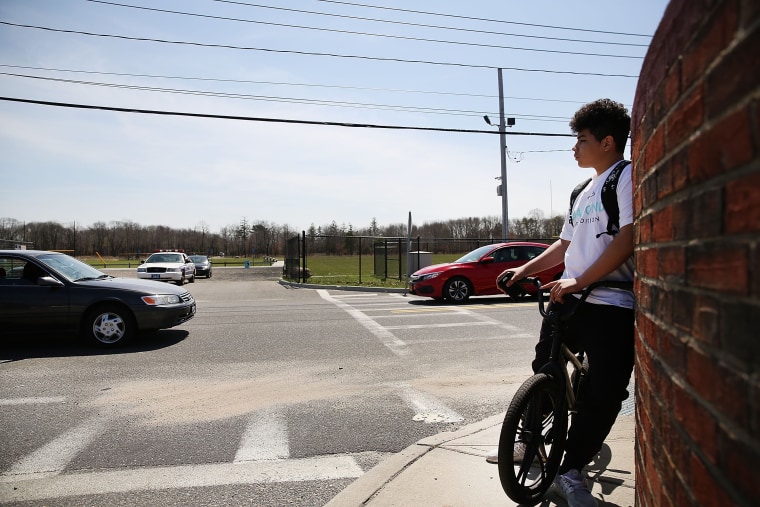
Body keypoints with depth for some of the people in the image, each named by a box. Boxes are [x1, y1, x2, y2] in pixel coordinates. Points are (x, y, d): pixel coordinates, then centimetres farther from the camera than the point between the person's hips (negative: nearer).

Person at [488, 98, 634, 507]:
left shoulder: (629, 177, -6)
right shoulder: (583, 192, 19)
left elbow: (627, 239, -18)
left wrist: (578, 281, -23)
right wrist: (526, 269, 10)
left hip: (612, 304, -7)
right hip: (568, 297, 8)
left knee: (603, 393, -4)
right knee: (544, 370, 14)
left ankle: (571, 472, 12)